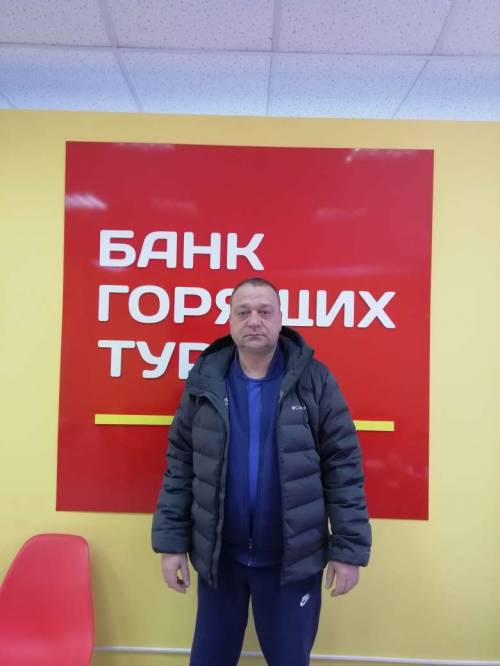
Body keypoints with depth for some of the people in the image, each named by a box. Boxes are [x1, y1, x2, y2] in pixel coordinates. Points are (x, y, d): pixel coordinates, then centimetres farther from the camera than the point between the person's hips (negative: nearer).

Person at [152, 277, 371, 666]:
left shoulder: (314, 381, -9)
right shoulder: (204, 382, -5)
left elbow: (343, 466, -8)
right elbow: (180, 465, 0)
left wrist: (349, 548, -9)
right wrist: (171, 542, -1)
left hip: (292, 558, -1)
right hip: (217, 556, 2)